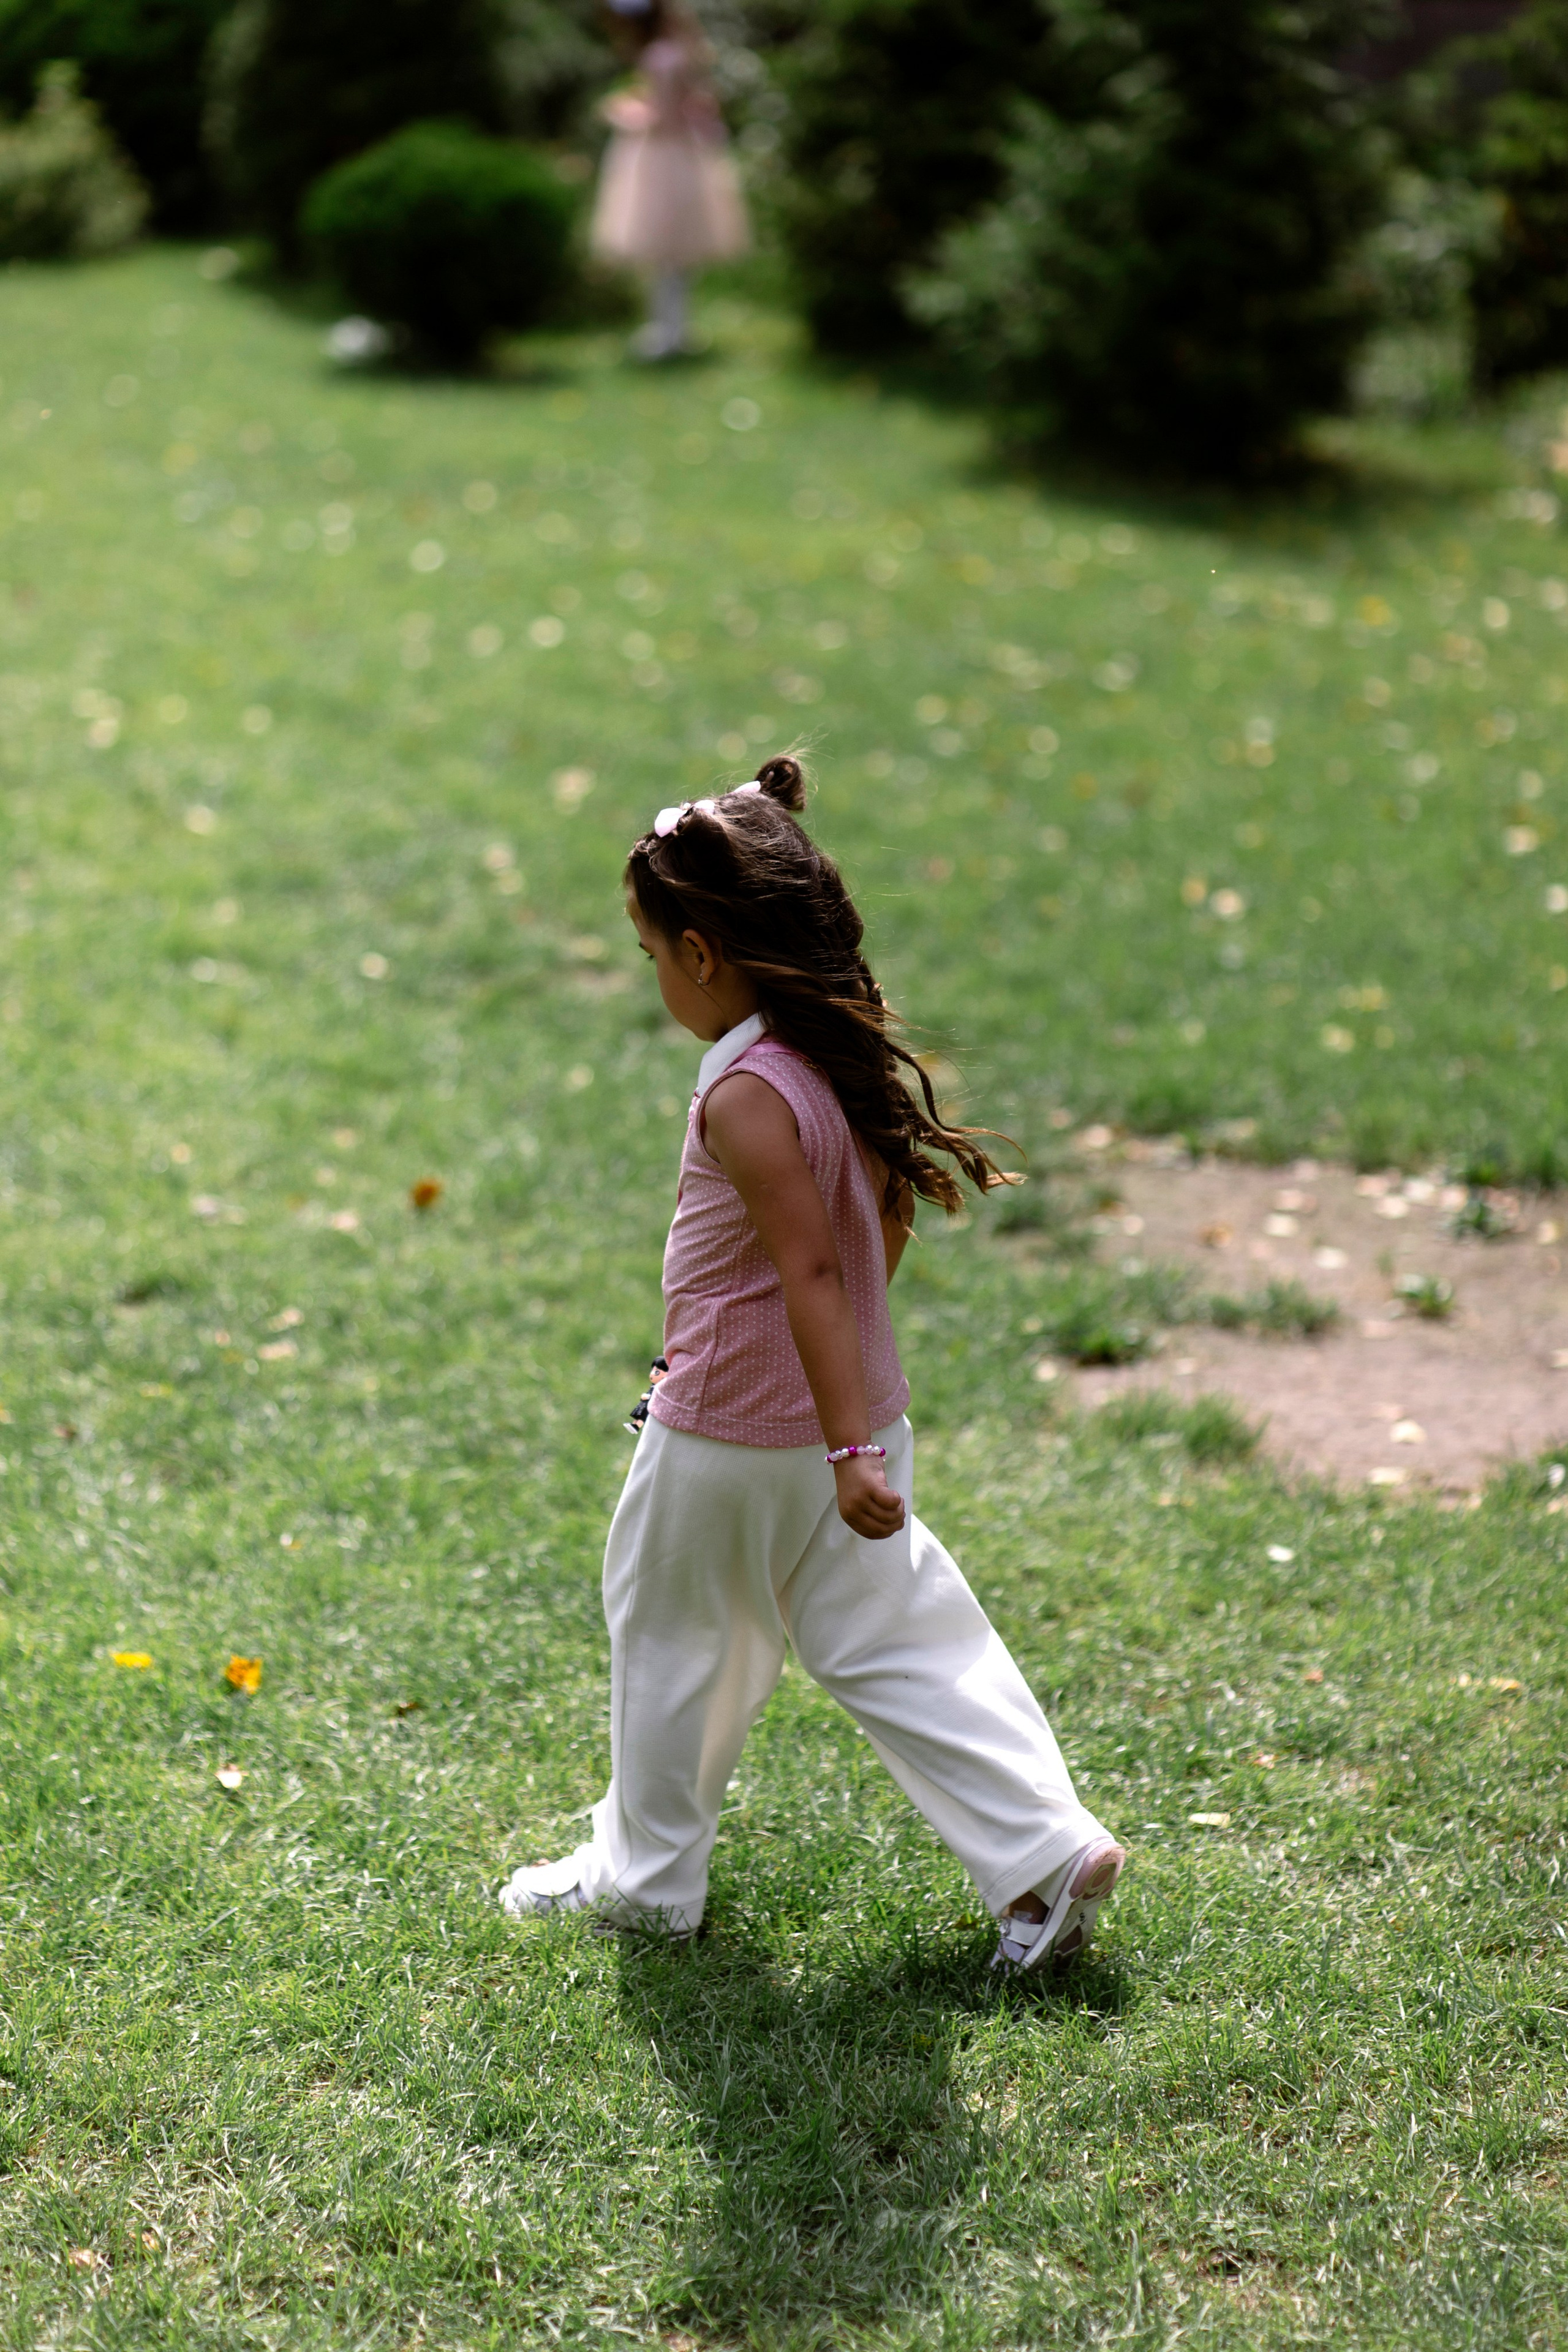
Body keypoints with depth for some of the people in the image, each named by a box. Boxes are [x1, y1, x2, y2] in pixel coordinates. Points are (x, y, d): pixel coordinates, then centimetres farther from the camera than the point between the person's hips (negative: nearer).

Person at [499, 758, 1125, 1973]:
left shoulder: (745, 1098, -23)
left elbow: (812, 1271, -27)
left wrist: (847, 1450, -28)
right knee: (895, 1640, 13)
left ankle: (646, 1875, 28)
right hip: (851, 1409, 8)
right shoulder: (848, 1058, 2)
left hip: (733, 1439, -8)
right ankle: (1046, 1847, 8)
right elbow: (890, 1218, 12)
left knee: (673, 1645, 12)